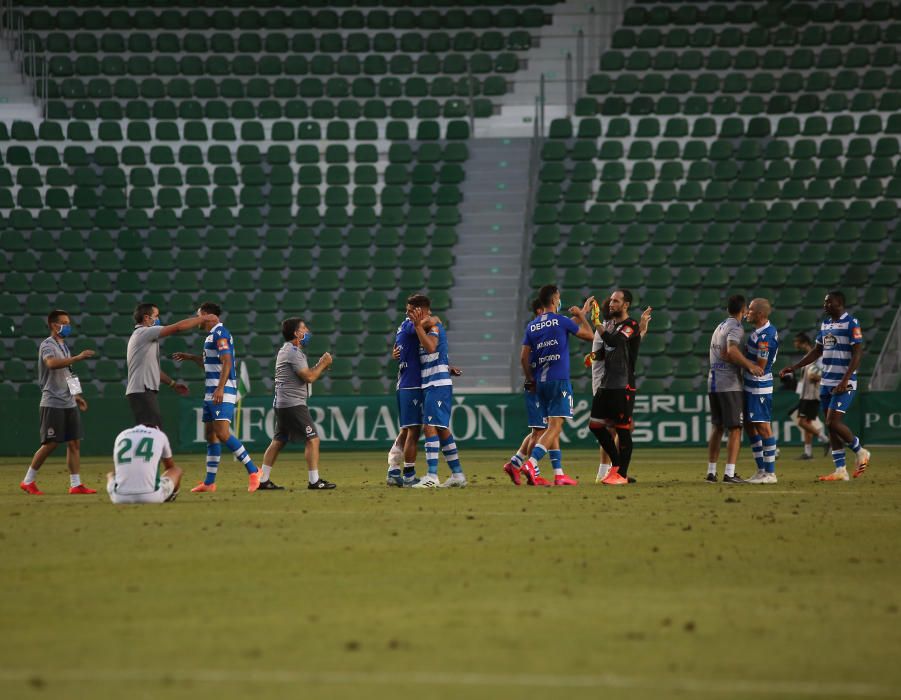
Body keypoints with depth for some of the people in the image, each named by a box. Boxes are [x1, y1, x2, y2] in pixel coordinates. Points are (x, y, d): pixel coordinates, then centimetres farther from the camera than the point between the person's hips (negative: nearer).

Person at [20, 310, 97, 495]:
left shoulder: (64, 346, 17)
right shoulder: (47, 345, -11)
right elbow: (52, 363, -33)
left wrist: (75, 395, 23)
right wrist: (77, 358, -36)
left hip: (69, 403, 9)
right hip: (53, 403, -9)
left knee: (74, 442, 3)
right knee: (51, 443, -8)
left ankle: (75, 484, 4)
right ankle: (28, 481, 2)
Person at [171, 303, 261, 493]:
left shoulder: (219, 333, -11)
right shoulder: (212, 335, 20)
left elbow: (227, 362, -21)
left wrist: (220, 389, -28)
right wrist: (190, 357, 34)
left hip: (223, 391, -10)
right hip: (212, 391, 10)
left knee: (222, 433, -18)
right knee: (210, 435, 10)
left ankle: (252, 470, -14)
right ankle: (209, 482, 13)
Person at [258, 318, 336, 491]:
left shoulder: (286, 350, 20)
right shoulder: (293, 352, -13)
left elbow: (308, 374, 22)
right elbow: (309, 377, -18)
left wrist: (321, 365, 11)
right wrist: (323, 364, -4)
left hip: (281, 404, 10)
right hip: (294, 404, -10)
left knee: (278, 441, 11)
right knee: (312, 439, -8)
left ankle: (263, 480, 10)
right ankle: (314, 481, -11)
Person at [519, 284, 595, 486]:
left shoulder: (532, 326, 9)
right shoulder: (561, 321, -6)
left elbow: (524, 357, 8)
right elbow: (588, 335, 5)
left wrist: (530, 380, 18)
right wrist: (582, 316, 21)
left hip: (540, 383, 6)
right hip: (559, 380, -6)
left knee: (553, 427, 12)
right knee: (555, 427, -9)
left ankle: (558, 473, 11)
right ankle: (531, 463, -26)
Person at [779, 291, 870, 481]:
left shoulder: (851, 323, -10)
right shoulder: (826, 323, 14)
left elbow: (857, 353, -16)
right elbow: (817, 351, 22)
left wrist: (845, 380, -23)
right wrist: (795, 367, 16)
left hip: (844, 383, -8)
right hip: (826, 382, 8)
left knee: (833, 423, -14)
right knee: (831, 426, 5)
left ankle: (861, 452, 8)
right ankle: (840, 470, 9)